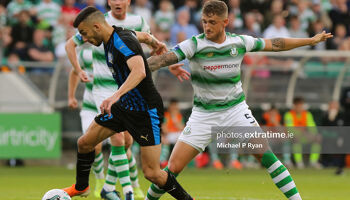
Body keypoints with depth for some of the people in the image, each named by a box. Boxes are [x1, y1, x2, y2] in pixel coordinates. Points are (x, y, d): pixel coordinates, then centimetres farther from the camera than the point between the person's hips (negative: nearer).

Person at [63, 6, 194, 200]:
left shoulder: (123, 42, -25)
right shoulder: (110, 40, 4)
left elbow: (139, 72, -43)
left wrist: (116, 95, -55)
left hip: (146, 110, -9)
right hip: (124, 105, 9)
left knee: (152, 173, -12)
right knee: (85, 143, 10)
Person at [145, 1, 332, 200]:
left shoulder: (240, 42, -3)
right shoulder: (194, 45, -12)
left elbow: (274, 44, 10)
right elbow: (163, 59, -22)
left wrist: (311, 40, 16)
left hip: (236, 109, 1)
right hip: (203, 114, -1)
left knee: (265, 154, -15)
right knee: (174, 167, -7)